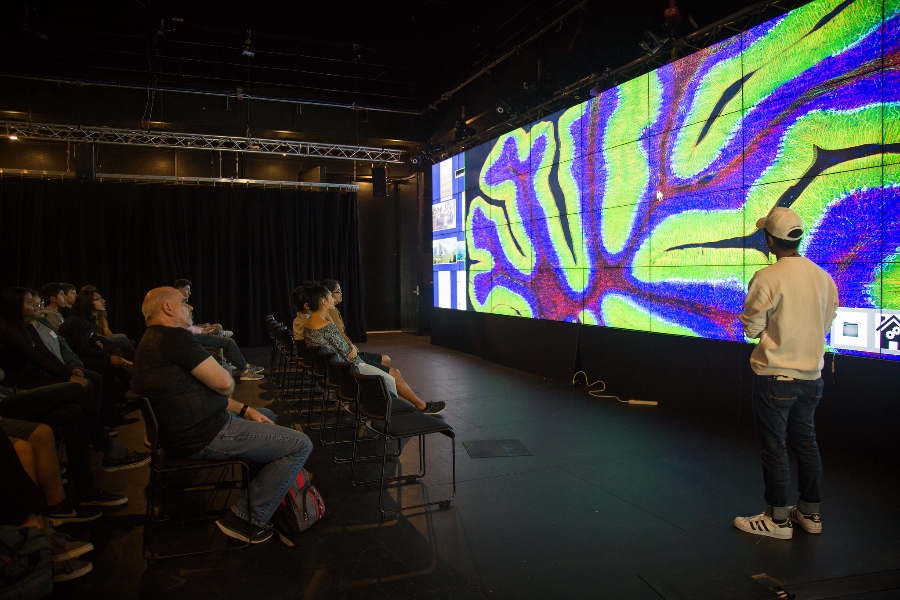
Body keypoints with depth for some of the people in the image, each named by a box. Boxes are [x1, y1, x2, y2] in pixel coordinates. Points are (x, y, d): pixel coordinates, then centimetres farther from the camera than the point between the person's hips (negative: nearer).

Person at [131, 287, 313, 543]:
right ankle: (246, 519, -4)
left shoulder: (152, 341, 15)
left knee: (267, 415, 29)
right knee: (300, 445, -10)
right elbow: (225, 384, -20)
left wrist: (245, 410, 11)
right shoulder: (173, 336, -18)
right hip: (203, 437, -11)